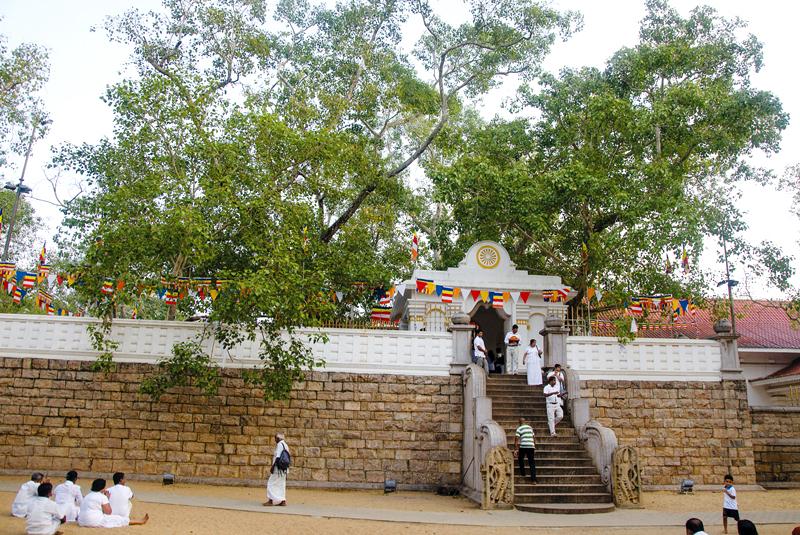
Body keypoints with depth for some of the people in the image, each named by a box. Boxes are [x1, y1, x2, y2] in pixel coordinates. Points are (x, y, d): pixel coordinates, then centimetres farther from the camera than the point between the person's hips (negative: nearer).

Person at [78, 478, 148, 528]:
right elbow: (108, 512, -4)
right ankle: (141, 522, 19)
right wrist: (107, 498, 4)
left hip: (82, 522, 8)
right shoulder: (102, 496, -8)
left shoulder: (87, 496, 16)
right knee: (119, 520, 7)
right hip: (95, 522, -8)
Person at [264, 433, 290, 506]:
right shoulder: (285, 445, 14)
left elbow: (278, 457, -19)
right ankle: (282, 500, 12)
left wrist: (273, 466, -16)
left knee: (271, 483, -2)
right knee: (281, 484, 12)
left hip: (278, 468, -9)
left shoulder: (280, 444, -13)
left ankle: (271, 500, -2)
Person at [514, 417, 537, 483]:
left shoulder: (519, 429, 3)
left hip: (523, 446, -3)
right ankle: (533, 479, -4)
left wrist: (516, 449, -6)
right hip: (531, 446, 3)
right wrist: (534, 448, 26)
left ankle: (522, 473, 21)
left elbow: (516, 439, -6)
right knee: (532, 463, 3)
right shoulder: (530, 428, 17)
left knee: (520, 458, 22)